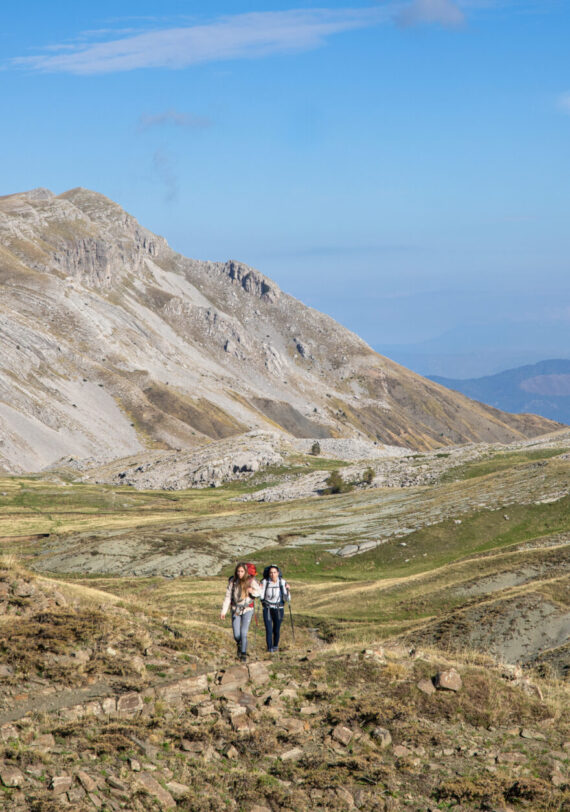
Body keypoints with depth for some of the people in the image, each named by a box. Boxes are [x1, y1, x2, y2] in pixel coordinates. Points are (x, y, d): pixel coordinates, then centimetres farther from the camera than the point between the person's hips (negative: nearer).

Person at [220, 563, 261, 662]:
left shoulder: (251, 581, -10)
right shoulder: (232, 581, -3)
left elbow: (259, 591, 3)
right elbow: (228, 597, 1)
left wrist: (253, 591, -20)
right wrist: (224, 611, -2)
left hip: (247, 610, -2)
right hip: (235, 610, 2)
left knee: (244, 633, -9)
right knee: (236, 635, 1)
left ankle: (243, 654, 7)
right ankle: (239, 645, 34)